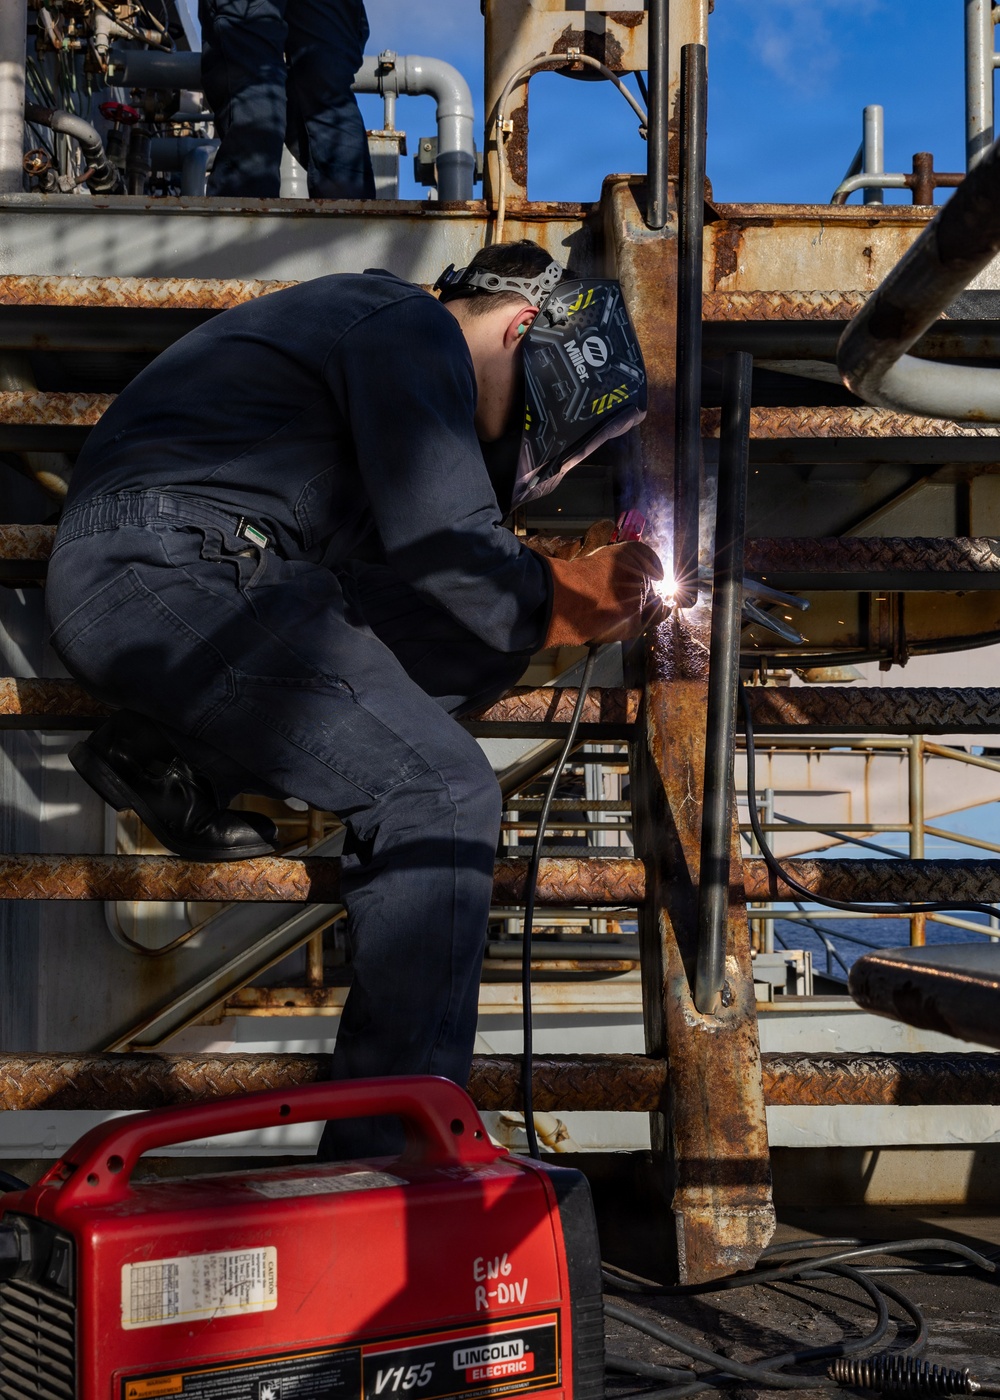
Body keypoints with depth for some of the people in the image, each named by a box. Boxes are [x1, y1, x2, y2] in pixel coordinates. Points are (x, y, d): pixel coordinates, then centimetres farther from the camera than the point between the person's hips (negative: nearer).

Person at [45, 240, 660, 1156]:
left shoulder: (383, 328, 24)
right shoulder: (415, 331, -6)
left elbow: (415, 548, 24)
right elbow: (451, 560, -14)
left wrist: (568, 584, 16)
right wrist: (568, 604, 5)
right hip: (167, 574, -10)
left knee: (486, 643, 7)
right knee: (441, 792, -15)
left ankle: (173, 753, 5)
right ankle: (395, 1144, -15)